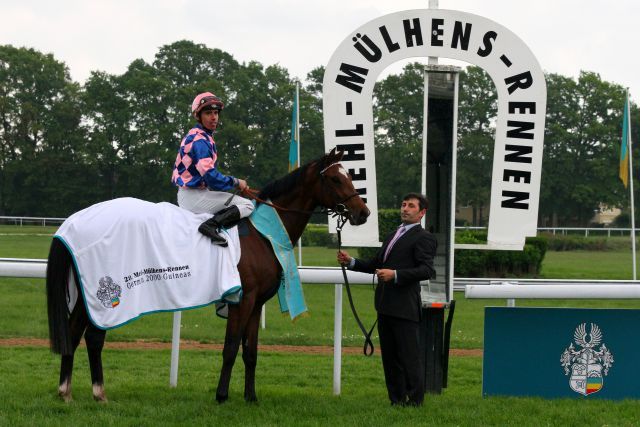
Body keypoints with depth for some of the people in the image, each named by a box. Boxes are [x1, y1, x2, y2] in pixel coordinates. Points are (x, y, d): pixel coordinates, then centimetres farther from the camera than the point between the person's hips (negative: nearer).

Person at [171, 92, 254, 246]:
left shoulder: (193, 136, 13)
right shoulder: (200, 140, -19)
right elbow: (211, 177, -26)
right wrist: (236, 182, -12)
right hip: (195, 197, -10)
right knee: (247, 205, -13)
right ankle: (212, 225, -27)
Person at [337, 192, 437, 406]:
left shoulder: (423, 238, -5)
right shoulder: (393, 236, 23)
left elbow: (426, 270, -17)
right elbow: (376, 264, 25)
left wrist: (395, 274, -26)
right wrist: (351, 262, 10)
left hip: (405, 306, -9)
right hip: (386, 306, 9)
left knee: (410, 356, -6)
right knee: (390, 357, 11)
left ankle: (415, 401, -3)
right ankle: (396, 400, 16)